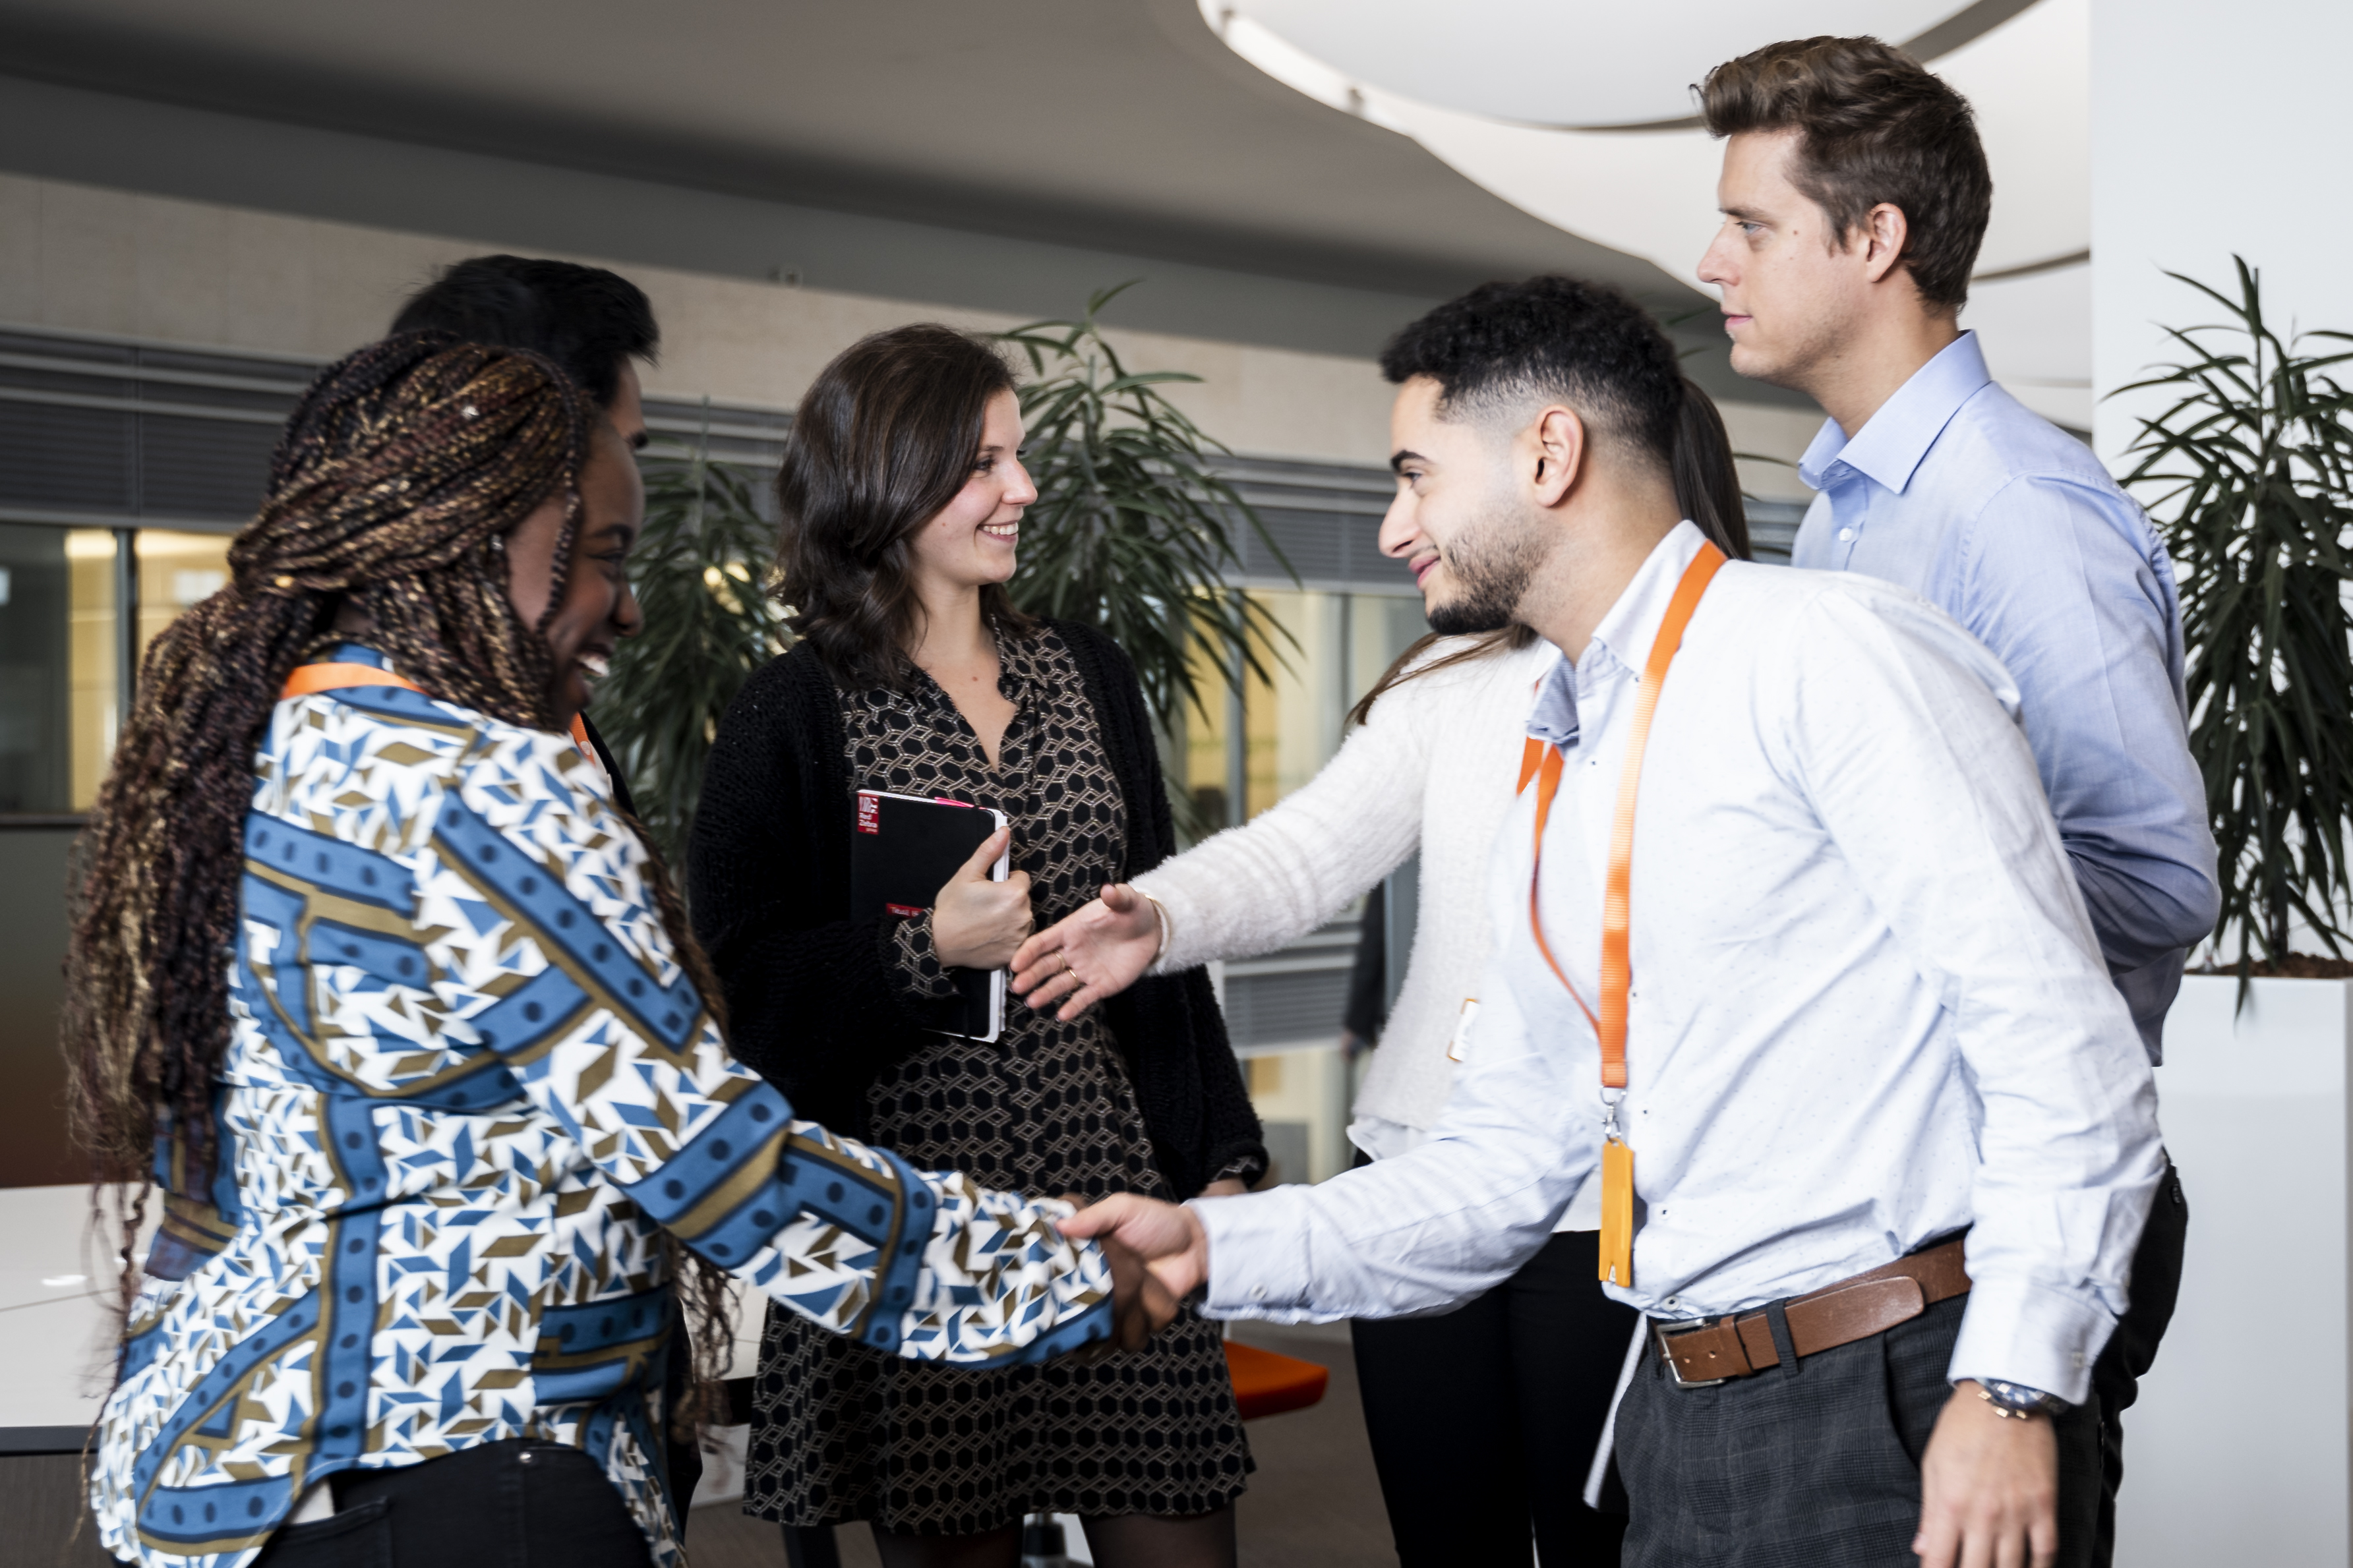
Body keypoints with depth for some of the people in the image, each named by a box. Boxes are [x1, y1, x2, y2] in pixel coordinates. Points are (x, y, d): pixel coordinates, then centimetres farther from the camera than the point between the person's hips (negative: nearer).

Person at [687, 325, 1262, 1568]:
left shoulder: (1089, 677, 12)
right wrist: (925, 950, -19)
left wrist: (1220, 1156, 10)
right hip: (914, 1210, -3)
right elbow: (738, 981, -5)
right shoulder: (793, 716, -2)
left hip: (1116, 1185, 4)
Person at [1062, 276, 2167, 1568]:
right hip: (1684, 1423, 7)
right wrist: (1220, 1246, 5)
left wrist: (2012, 1388, -21)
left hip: (1900, 1416, -7)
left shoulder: (1830, 653, -10)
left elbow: (2059, 1035, -16)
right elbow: (1503, 1166, 16)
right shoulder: (1548, 804, 15)